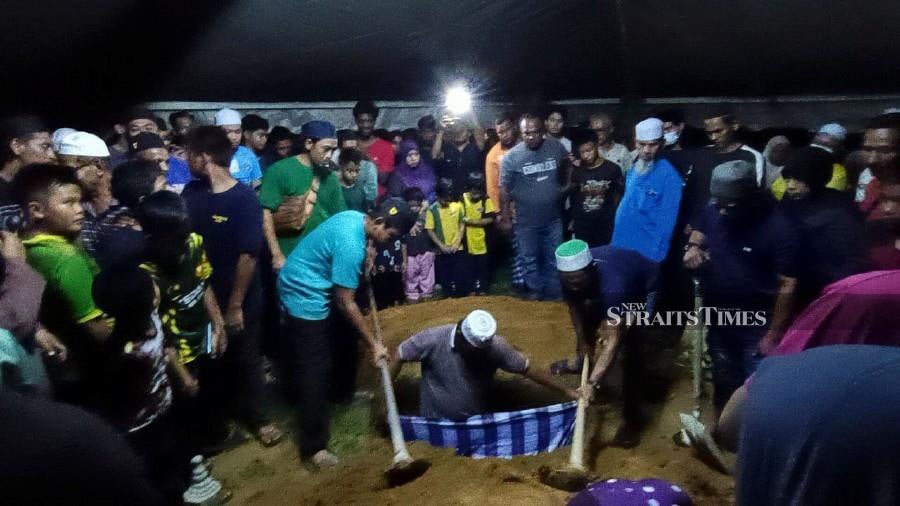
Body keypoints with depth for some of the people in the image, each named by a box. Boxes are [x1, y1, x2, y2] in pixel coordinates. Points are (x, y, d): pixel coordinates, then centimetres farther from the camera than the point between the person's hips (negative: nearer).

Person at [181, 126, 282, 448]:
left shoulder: (244, 199, -17)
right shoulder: (190, 192, -1)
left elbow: (248, 255, -17)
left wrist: (235, 305, -15)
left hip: (240, 300, -4)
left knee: (246, 361, 13)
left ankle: (257, 418, 33)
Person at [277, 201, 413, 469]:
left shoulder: (355, 217, -3)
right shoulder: (351, 245, -31)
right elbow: (346, 303, -25)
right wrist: (374, 344, -19)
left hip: (313, 288, 10)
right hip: (304, 296, -10)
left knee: (345, 337, 23)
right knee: (315, 372, -7)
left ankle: (341, 392, 46)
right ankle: (313, 448, 2)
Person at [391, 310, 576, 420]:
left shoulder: (495, 346, -23)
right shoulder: (434, 339, -28)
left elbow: (527, 368, -13)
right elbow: (399, 355, -15)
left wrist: (565, 390, -7)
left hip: (479, 422, 2)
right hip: (437, 423, -2)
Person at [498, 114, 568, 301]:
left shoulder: (557, 148, -5)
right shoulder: (511, 157, -12)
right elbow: (504, 189, -7)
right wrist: (505, 218, -6)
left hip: (553, 219, 2)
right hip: (526, 223, -2)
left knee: (553, 262, 15)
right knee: (530, 262, 12)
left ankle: (554, 298, 31)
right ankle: (535, 299, 29)